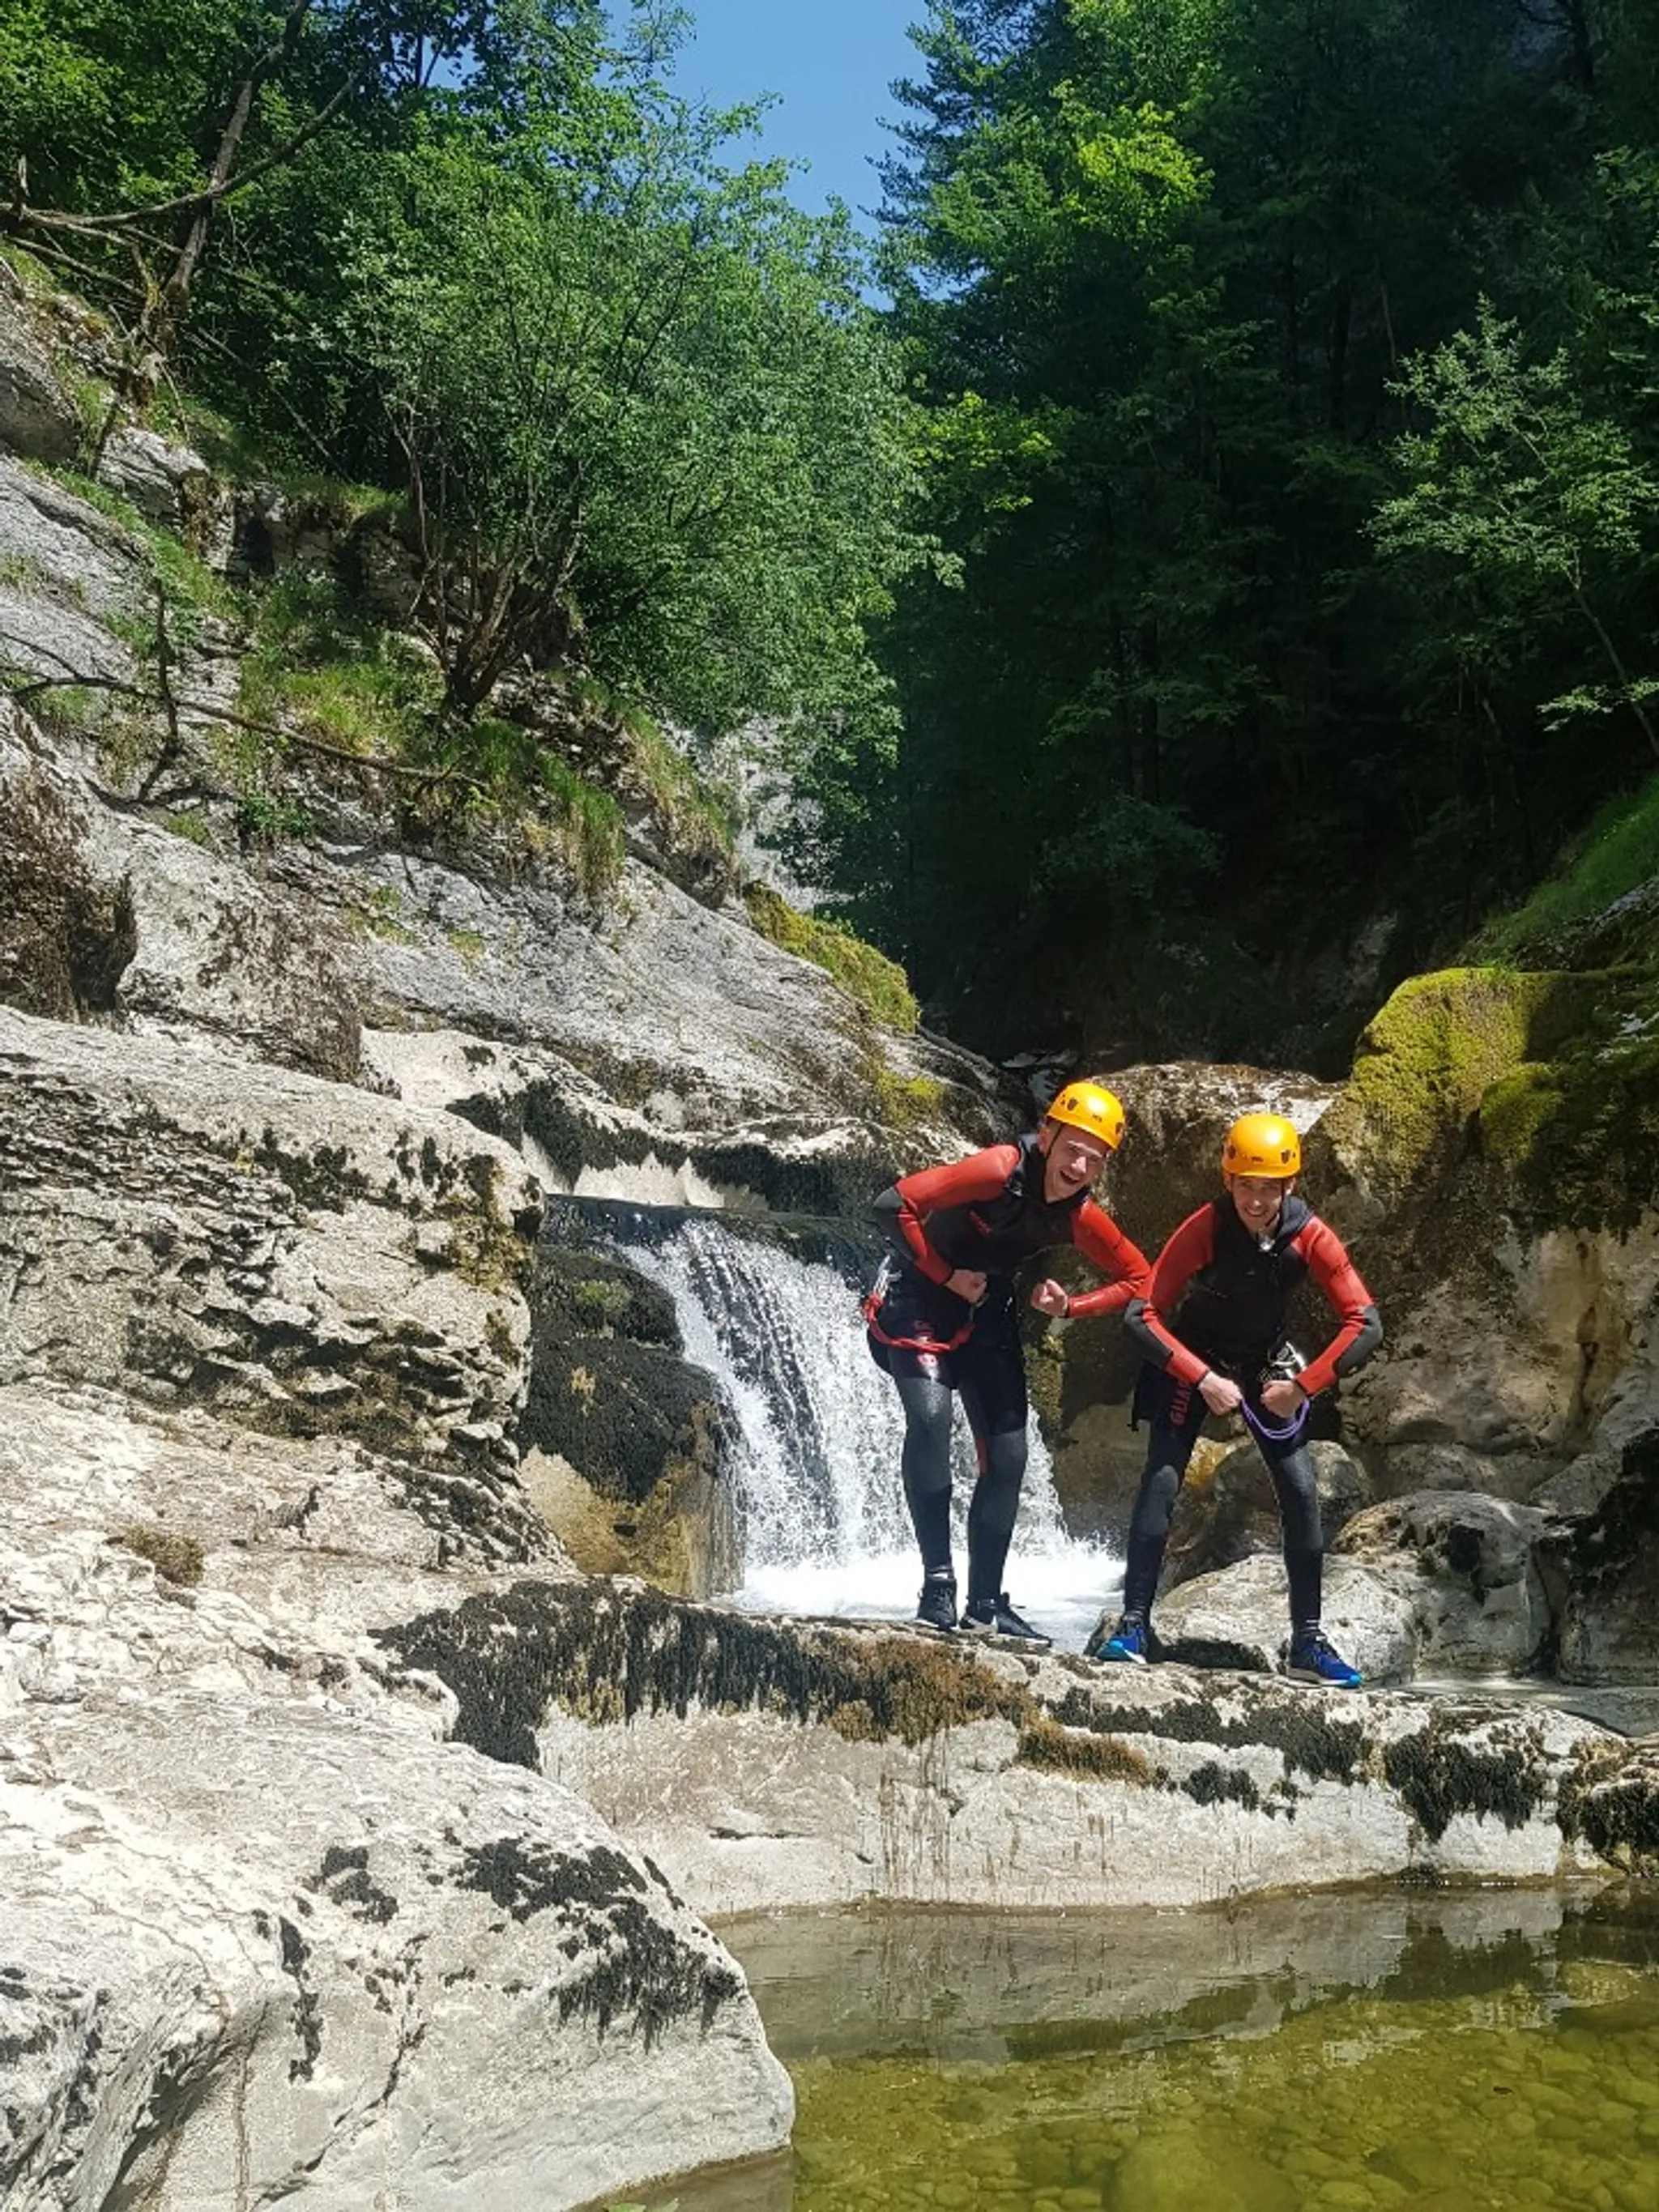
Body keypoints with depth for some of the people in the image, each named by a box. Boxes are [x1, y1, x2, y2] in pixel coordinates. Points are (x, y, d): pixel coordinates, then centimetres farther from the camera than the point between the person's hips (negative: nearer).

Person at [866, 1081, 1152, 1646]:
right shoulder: (1000, 1171, -28)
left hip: (988, 1313, 6)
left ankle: (986, 1603, 12)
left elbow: (1139, 1279, 1)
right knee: (930, 1415, -28)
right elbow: (894, 1204, -31)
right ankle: (937, 1583, -23)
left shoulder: (1079, 1217, -12)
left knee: (1008, 1455, 1)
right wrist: (947, 1276, -23)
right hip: (918, 1298, -6)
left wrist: (1069, 1307, -13)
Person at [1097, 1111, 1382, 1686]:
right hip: (1192, 1360, -2)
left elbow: (1364, 1323, -17)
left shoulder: (1309, 1236, -21)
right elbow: (1142, 1315, -26)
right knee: (1162, 1479, -17)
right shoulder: (1205, 1228, -27)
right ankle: (1134, 1623, -12)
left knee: (1301, 1491, -6)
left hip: (1266, 1368, 2)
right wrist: (1203, 1380, -30)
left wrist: (1303, 1385, -21)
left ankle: (1308, 1642, 3)